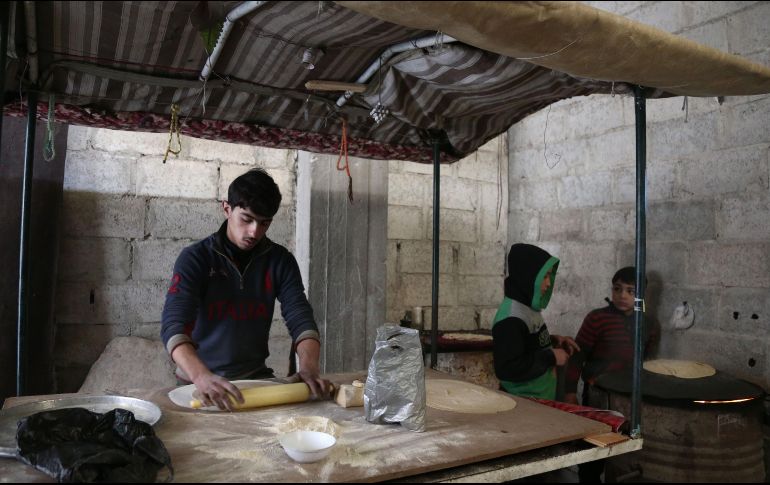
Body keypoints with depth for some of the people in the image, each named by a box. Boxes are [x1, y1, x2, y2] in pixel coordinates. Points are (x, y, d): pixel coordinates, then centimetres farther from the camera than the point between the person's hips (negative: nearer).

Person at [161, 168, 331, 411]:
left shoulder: (280, 260, 0)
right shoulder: (195, 258, -10)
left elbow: (300, 317, -6)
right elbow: (174, 324, -21)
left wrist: (309, 367, -26)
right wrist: (201, 376, -39)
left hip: (256, 376, 3)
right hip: (200, 383, -2)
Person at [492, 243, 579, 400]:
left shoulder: (528, 307, 5)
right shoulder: (511, 319, -24)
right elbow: (507, 369, -29)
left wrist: (553, 341, 3)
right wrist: (551, 357, -21)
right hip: (523, 403, -9)